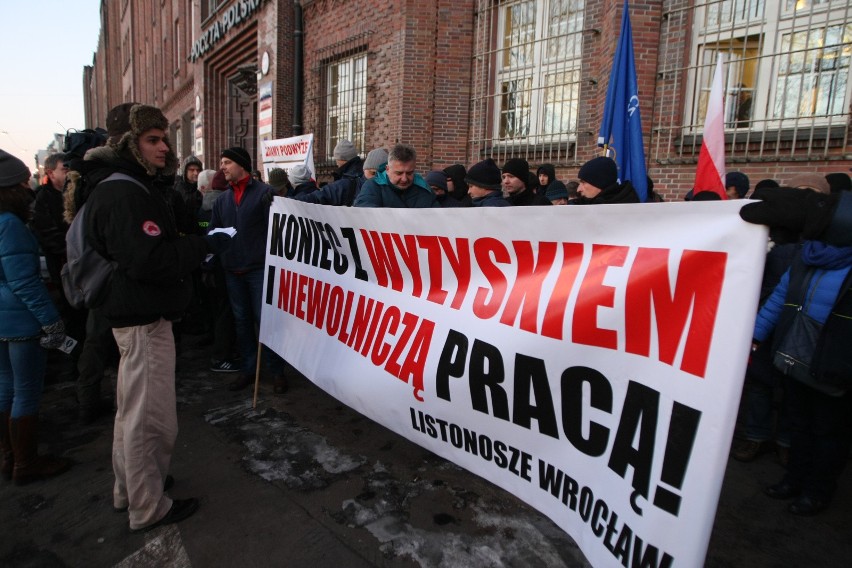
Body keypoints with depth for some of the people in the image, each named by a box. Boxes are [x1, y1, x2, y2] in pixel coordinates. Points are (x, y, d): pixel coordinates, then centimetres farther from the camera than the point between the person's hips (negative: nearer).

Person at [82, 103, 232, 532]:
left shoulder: (130, 186, 14)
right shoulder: (124, 193, -20)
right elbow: (148, 260, -30)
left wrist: (195, 244, 6)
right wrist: (204, 245, -22)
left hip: (136, 313, 11)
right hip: (144, 317, -11)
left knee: (134, 409, 21)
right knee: (152, 417, 0)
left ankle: (128, 489, 38)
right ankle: (148, 507, 16)